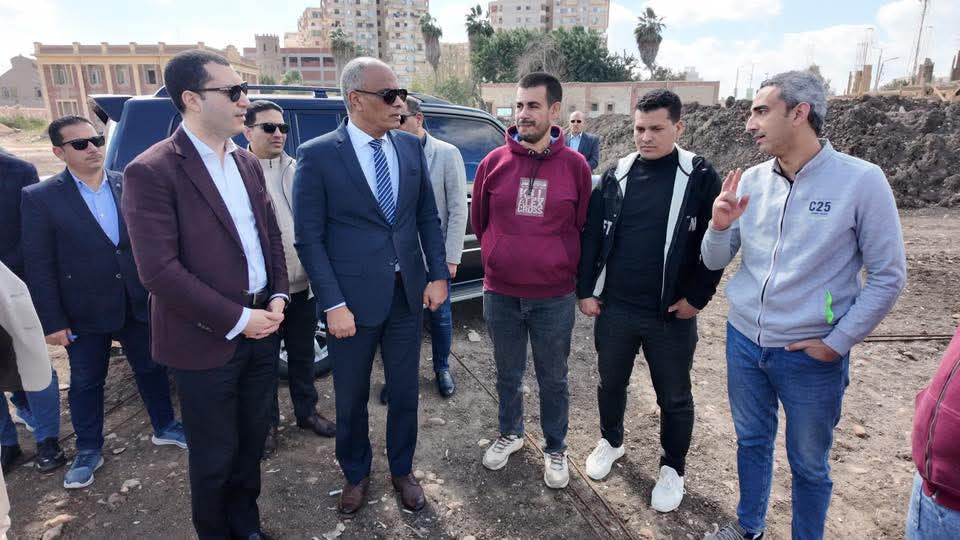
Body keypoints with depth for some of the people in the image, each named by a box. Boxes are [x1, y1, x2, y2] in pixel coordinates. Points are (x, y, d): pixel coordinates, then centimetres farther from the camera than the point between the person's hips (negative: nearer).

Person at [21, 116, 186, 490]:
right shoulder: (40, 198, -8)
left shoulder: (129, 186, -1)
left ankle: (164, 427, 36)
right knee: (85, 383, 14)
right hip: (84, 312, -2)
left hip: (139, 304, 2)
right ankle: (88, 451, 32)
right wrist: (52, 321, -9)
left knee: (152, 369, 16)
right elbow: (38, 266, -8)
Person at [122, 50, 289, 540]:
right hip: (207, 339, -6)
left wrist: (277, 296, -1)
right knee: (214, 454, 12)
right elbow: (159, 270, -19)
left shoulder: (247, 163, 8)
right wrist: (236, 319, -17)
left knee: (252, 438, 21)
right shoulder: (152, 171, -14)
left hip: (260, 326, 6)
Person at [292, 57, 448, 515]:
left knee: (405, 392, 17)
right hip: (353, 298, -3)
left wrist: (438, 274, 0)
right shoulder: (317, 155, -9)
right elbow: (309, 238, -10)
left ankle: (402, 470, 40)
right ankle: (356, 474, 41)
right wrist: (333, 304, -15)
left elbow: (428, 216, 9)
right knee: (351, 399, 15)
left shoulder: (411, 147, 3)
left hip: (409, 293, 4)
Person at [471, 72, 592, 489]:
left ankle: (556, 449, 35)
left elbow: (582, 226, 3)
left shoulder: (575, 165, -6)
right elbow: (479, 220, 9)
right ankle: (510, 433, 43)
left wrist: (562, 266, 9)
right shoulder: (494, 162, -3)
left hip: (554, 297, -1)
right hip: (500, 293, 2)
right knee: (508, 374, 19)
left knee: (553, 380, 14)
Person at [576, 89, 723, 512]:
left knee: (674, 397, 12)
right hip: (613, 308, 3)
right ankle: (611, 442, 44)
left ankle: (672, 469, 34)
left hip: (671, 314, -2)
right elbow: (591, 236, 5)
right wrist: (586, 290, 1)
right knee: (610, 383, 19)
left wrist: (697, 298, -7)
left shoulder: (700, 177, -5)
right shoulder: (616, 175, 3)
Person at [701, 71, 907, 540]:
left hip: (811, 356, -4)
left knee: (809, 464, 15)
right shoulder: (750, 181, -2)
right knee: (752, 442, 22)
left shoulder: (861, 180, -13)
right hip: (744, 343, 4)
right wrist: (720, 227, -17)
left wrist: (839, 342, -10)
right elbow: (714, 262, 3)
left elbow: (888, 275, -8)